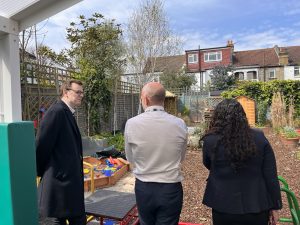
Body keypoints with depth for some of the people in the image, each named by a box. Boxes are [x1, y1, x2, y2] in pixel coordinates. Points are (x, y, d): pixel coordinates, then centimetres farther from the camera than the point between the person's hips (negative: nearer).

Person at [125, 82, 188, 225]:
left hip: (143, 188, 1)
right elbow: (181, 157, 3)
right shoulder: (180, 124, -11)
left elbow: (130, 159, 0)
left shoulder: (131, 123, -14)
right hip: (171, 189, 0)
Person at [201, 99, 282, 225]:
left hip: (224, 207, -1)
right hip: (257, 206, 2)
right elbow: (271, 176, -5)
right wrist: (275, 205, 6)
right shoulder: (259, 138, -9)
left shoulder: (211, 141, -15)